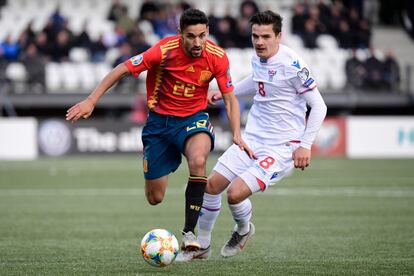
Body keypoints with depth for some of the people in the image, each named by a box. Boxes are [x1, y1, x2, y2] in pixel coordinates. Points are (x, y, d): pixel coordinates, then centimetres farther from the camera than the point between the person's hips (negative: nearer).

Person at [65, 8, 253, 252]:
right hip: (159, 120, 0)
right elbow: (123, 69, -13)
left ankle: (189, 233, -27)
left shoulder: (217, 57, -15)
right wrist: (91, 101, -16)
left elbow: (230, 99, -4)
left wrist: (237, 135, -18)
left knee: (198, 161, -36)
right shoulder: (165, 50, -21)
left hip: (193, 118, 0)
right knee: (155, 198, 2)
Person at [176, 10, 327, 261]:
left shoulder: (291, 64, -20)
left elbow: (318, 106, -16)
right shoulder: (257, 59, 4)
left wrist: (305, 145, -21)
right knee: (212, 184, 2)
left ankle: (244, 230, 16)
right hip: (252, 138, 8)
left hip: (281, 147, -8)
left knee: (235, 193, -19)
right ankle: (202, 246, 22)